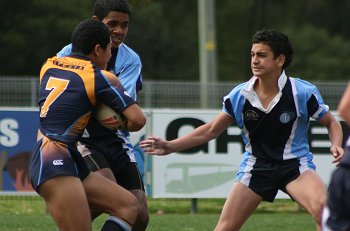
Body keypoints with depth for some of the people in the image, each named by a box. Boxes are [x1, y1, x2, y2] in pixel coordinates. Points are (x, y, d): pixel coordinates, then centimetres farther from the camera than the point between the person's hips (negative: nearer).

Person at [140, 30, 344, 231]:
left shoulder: (303, 92, -15)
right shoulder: (239, 96, -7)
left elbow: (332, 123, -1)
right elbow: (211, 131, 6)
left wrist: (336, 145, -22)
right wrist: (170, 146, 0)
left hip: (295, 164, -2)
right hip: (256, 166, 2)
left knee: (324, 210, -30)